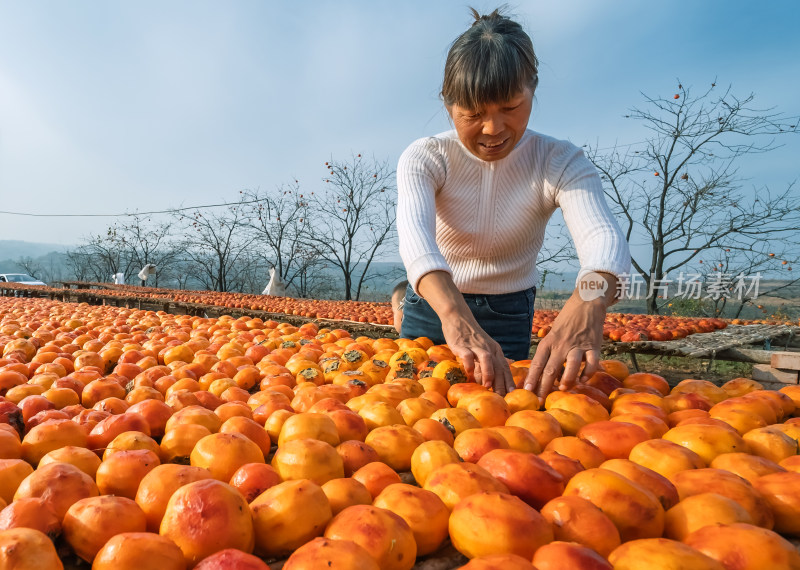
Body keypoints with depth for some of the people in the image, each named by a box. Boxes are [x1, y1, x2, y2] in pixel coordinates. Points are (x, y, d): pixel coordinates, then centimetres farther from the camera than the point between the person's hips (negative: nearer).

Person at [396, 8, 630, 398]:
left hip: (509, 315, 1)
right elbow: (414, 229, -38)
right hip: (432, 304, 0)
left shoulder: (560, 162, -18)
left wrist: (589, 299, -59)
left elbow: (602, 233, -35)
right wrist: (453, 312, -57)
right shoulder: (424, 158, -18)